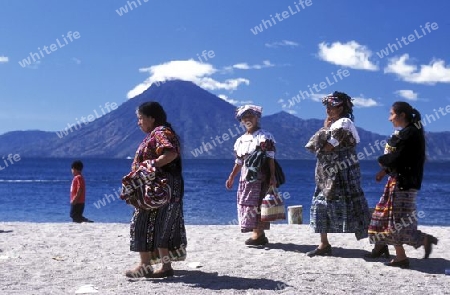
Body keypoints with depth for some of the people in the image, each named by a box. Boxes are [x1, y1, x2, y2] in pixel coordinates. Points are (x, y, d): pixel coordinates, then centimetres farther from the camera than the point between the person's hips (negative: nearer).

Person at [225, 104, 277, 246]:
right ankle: (259, 234, 14)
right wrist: (231, 178, 17)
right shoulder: (240, 140, 16)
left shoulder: (265, 136, -4)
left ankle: (258, 234, -4)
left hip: (259, 177, -7)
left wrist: (272, 177, -17)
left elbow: (270, 158, -10)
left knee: (255, 204, -10)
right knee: (245, 205, 6)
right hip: (245, 178, 7)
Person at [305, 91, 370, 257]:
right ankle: (324, 245, 21)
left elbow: (326, 148, -19)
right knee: (320, 206, 11)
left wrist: (325, 129, -2)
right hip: (328, 176, 9)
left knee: (350, 209, -9)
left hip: (342, 175, -9)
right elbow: (313, 146, 9)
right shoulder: (332, 124, 15)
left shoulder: (344, 123, -13)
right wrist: (325, 128, 3)